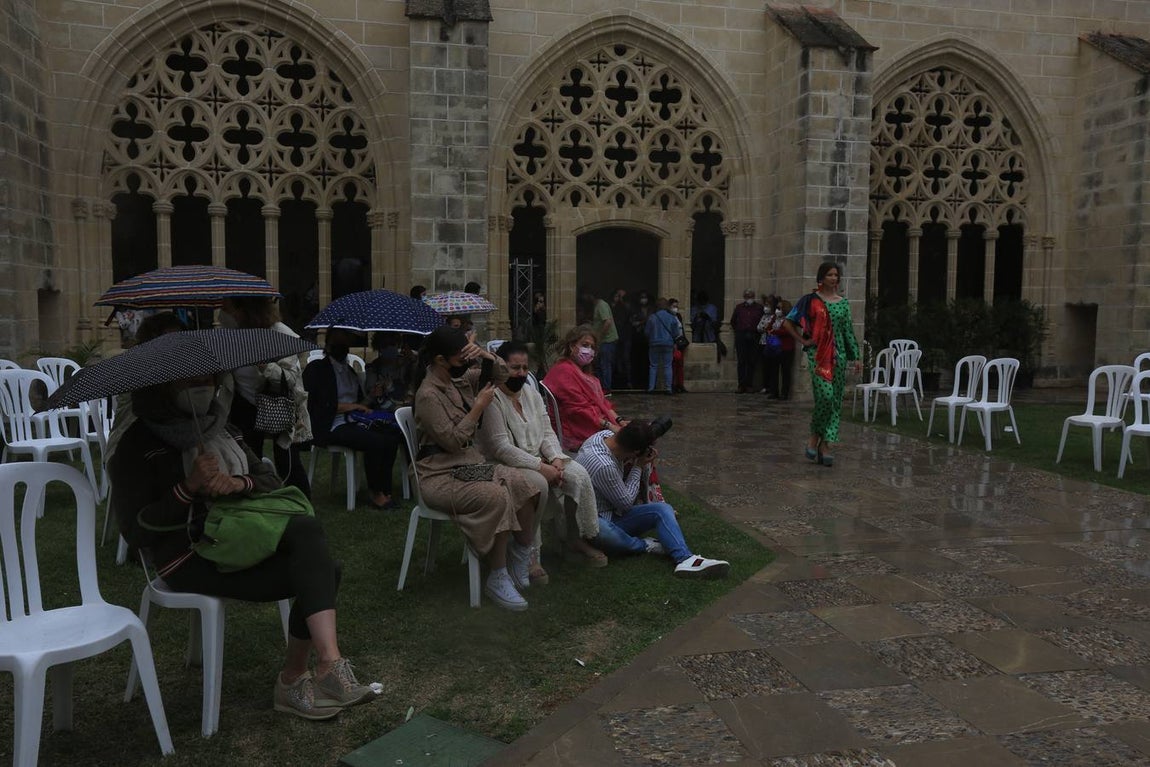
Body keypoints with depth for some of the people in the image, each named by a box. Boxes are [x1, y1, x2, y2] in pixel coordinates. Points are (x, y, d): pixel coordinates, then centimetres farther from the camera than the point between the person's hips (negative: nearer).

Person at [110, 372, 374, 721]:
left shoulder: (221, 428, 15)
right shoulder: (138, 443, -5)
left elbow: (269, 478, 12)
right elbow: (136, 530, -10)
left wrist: (239, 484, -11)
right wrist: (189, 487, -21)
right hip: (188, 558, -6)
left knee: (306, 528, -26)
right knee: (317, 574, -23)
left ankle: (329, 664, -25)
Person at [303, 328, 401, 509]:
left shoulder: (349, 370, 23)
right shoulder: (316, 369, 0)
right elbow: (322, 406, -10)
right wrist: (352, 406, -7)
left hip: (352, 422, 7)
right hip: (330, 427, -7)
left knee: (392, 437, -20)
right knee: (375, 441, -30)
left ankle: (385, 491, -18)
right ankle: (376, 494, -17)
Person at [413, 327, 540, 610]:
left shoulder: (462, 379, 8)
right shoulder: (428, 395, -15)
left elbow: (501, 375, 16)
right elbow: (453, 441, -19)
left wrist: (486, 355, -4)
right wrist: (479, 406, -15)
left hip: (470, 464, 7)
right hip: (440, 475, -7)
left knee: (525, 485, -19)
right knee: (495, 497, -32)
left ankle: (521, 556, -3)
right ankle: (497, 579, -18)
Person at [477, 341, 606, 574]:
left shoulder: (531, 393, 11)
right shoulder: (491, 399, -15)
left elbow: (547, 433, 10)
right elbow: (501, 448, -21)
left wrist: (556, 459, -11)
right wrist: (542, 467, -23)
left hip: (539, 460, 7)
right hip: (505, 466, -7)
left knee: (579, 475, -16)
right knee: (538, 484, -35)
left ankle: (579, 537, 1)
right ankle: (529, 552, -18)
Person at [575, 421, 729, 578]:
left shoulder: (606, 434, -5)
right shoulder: (604, 466, -31)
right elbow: (627, 503, -15)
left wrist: (641, 465, -6)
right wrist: (638, 466, -9)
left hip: (613, 511, 9)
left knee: (663, 509, -12)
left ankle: (685, 559, -32)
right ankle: (644, 545, -20)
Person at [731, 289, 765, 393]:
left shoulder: (759, 308, 8)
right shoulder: (739, 308, 12)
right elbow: (733, 322, 22)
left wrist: (759, 330, 7)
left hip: (754, 337, 0)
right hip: (741, 337, 0)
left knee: (752, 362, 0)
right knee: (742, 361, -4)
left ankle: (749, 385, 5)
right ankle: (741, 385, -3)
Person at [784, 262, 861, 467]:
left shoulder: (843, 303, 11)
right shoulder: (812, 300, 0)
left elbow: (848, 331, 12)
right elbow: (789, 322, 2)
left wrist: (855, 357, 8)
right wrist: (803, 341, -4)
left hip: (838, 354, 4)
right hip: (818, 354, -4)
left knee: (836, 400, 2)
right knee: (825, 395, -18)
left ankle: (825, 445, 8)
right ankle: (815, 436, 4)